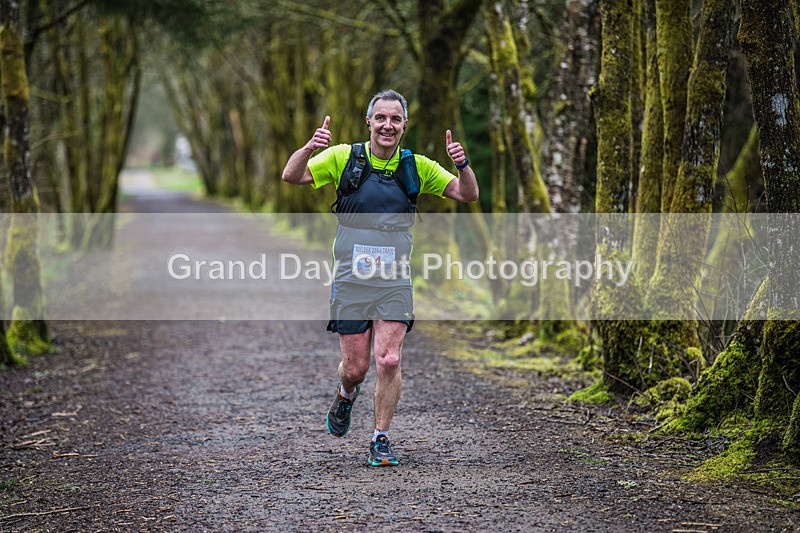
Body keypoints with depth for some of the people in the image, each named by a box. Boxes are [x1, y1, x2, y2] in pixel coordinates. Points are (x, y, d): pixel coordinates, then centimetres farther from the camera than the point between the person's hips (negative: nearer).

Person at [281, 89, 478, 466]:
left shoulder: (417, 166, 3)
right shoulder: (344, 157, -1)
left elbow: (467, 195, 2)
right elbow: (292, 177, -7)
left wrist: (462, 165, -19)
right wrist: (310, 148, -27)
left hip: (394, 284, 1)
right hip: (350, 281, -1)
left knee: (389, 361, -11)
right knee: (355, 367, 3)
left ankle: (381, 440, 5)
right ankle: (346, 394, 40)